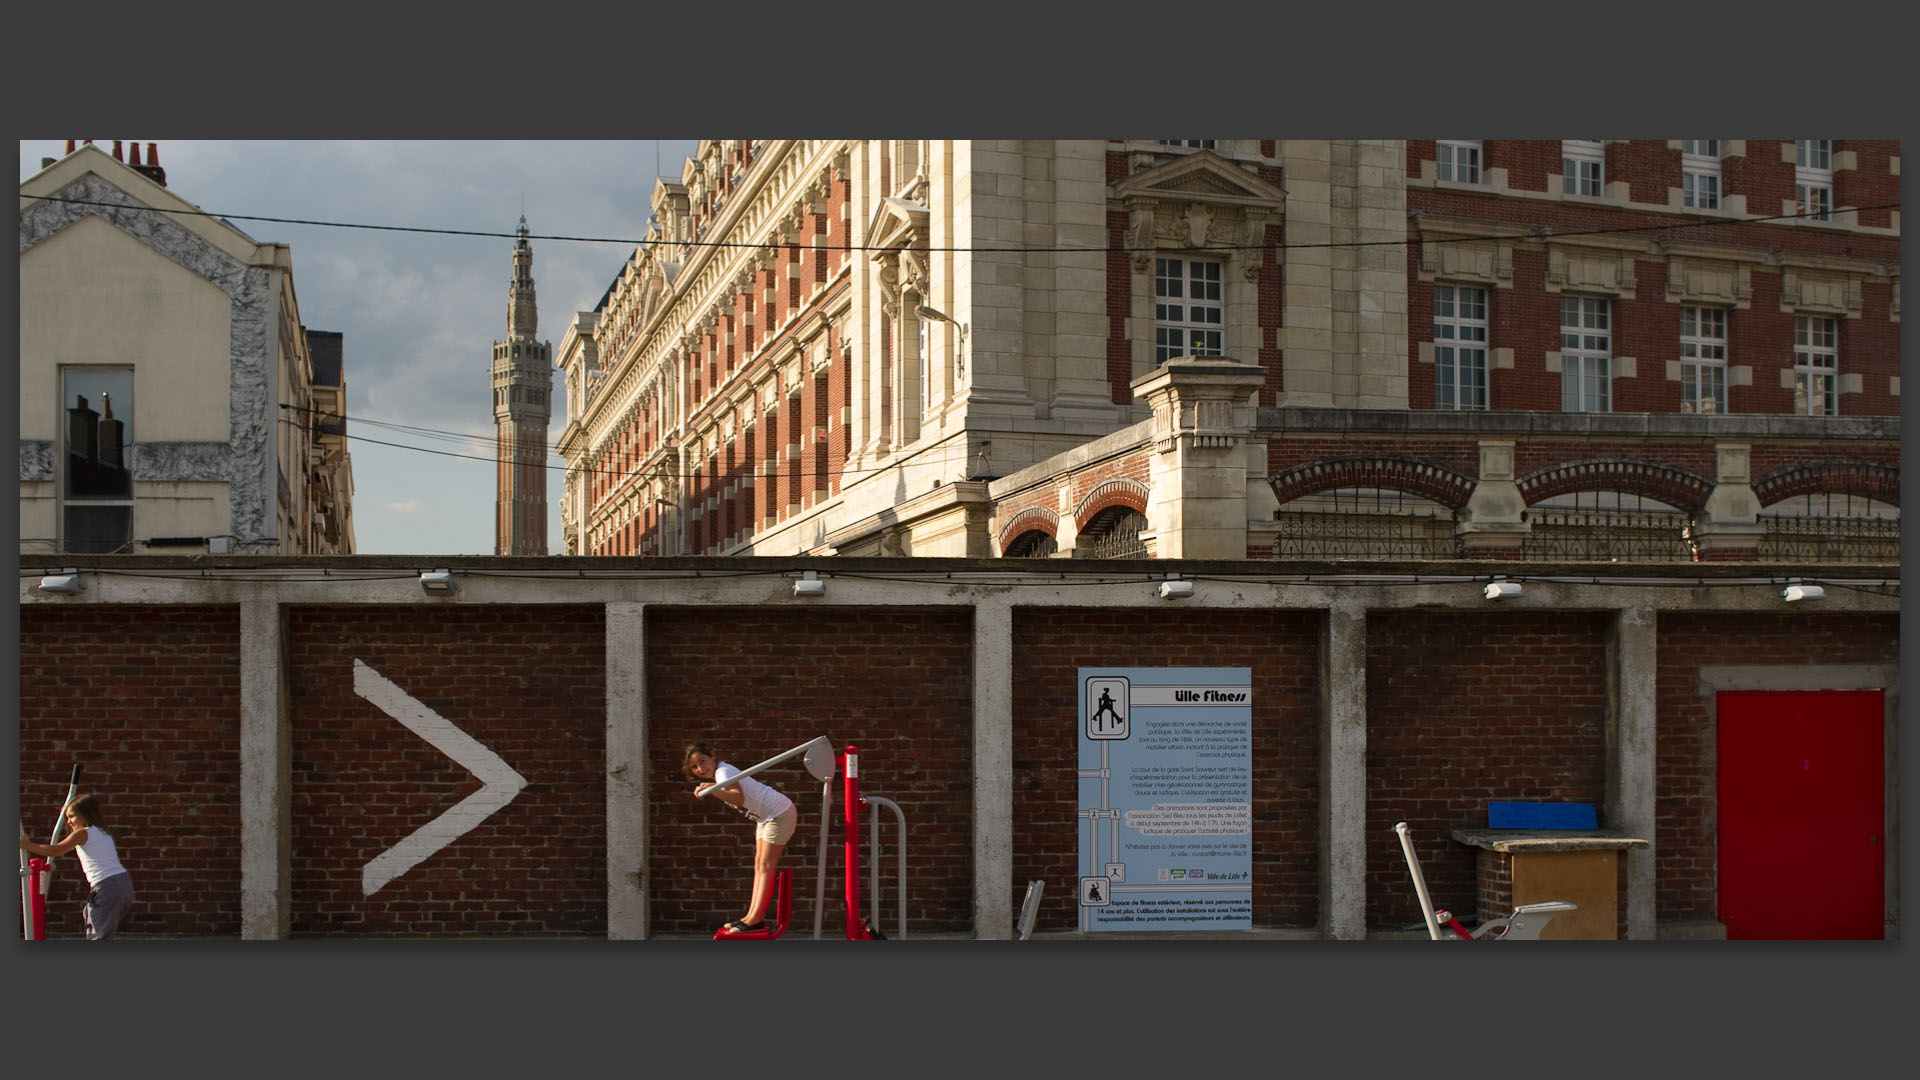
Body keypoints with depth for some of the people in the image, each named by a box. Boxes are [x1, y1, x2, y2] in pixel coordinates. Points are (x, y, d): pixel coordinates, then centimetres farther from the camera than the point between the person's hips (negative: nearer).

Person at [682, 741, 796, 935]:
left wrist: (714, 791, -52)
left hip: (779, 814, -10)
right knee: (759, 864, 9)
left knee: (766, 866, -10)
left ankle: (756, 920, -10)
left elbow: (739, 797, -43)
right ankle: (752, 916, 10)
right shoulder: (719, 774, 6)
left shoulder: (723, 772, -22)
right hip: (765, 816, 10)